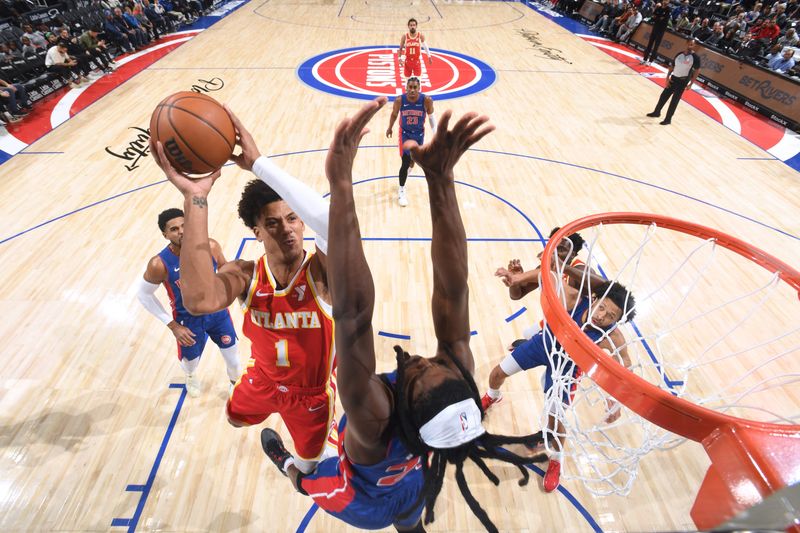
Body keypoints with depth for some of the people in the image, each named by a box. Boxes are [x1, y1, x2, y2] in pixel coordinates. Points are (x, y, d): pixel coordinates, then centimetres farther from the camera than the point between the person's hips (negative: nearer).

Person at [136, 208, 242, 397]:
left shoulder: (210, 246, -20)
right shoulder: (159, 264, -25)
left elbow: (225, 269, 1)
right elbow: (143, 294, -10)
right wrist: (172, 325, -12)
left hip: (217, 311, 2)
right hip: (188, 319, -1)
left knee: (232, 355, 16)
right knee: (191, 361, 19)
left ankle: (236, 380, 50)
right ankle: (191, 376, 60)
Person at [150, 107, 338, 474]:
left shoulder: (321, 271, -33)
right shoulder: (245, 276, -26)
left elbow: (330, 223, -56)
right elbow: (199, 301, -49)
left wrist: (259, 163, -55)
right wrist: (195, 198, -51)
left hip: (312, 392, -2)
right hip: (264, 377, 3)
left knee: (309, 457, 26)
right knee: (236, 417, 34)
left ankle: (300, 471, 64)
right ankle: (272, 410, 69)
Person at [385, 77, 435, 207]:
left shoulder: (426, 100, -20)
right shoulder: (399, 100, -20)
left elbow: (431, 115, -3)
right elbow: (394, 114, 0)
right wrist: (390, 128, 13)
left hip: (419, 133, 2)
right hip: (405, 133, -2)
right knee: (405, 163, -8)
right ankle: (401, 191, 7)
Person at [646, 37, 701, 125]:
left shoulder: (695, 57, -9)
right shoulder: (679, 54, 6)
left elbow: (697, 71, -7)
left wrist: (691, 83, -13)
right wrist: (667, 78, 2)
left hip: (683, 81, -5)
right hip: (673, 78, 5)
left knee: (674, 101, -4)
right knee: (664, 95, 11)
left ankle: (668, 119, 4)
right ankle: (656, 112, 31)